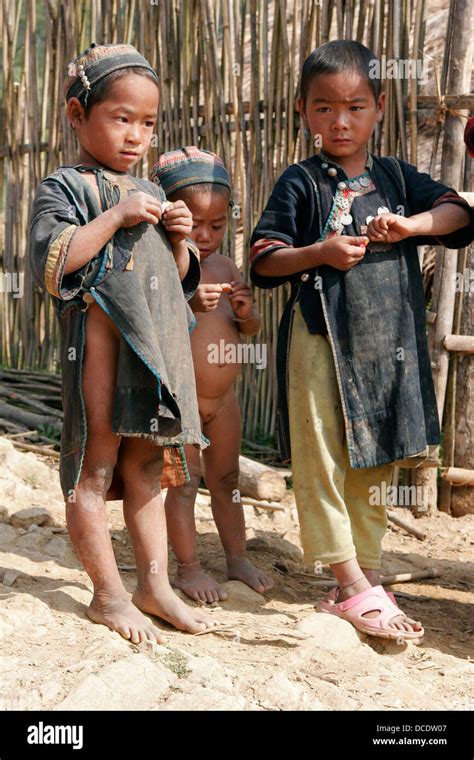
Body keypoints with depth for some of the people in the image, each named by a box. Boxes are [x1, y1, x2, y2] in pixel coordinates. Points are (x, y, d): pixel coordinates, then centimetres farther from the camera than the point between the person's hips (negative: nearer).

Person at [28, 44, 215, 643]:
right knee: (95, 467, 2)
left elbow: (178, 279, 23)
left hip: (158, 345, 7)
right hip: (99, 339, -7)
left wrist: (178, 240, 2)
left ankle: (154, 583, 22)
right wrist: (117, 217, -19)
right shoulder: (65, 188, -3)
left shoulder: (148, 194, 18)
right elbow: (49, 264, -19)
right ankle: (108, 594, 12)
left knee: (146, 468, 13)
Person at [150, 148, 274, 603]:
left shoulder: (225, 267, 6)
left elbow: (248, 330, 13)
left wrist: (246, 314, -10)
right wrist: (187, 302, -38)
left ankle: (237, 558, 29)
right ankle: (188, 568, 16)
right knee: (183, 484, 3)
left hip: (222, 399, 6)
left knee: (226, 479, 17)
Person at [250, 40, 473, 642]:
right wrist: (320, 253, -17)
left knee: (373, 467, 10)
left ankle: (364, 583, 21)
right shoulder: (300, 183, 1)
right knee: (322, 463, -5)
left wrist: (410, 224, -12)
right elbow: (263, 260, -1)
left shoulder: (396, 178, 11)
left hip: (388, 346, 4)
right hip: (320, 342, -4)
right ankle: (352, 586, 3)